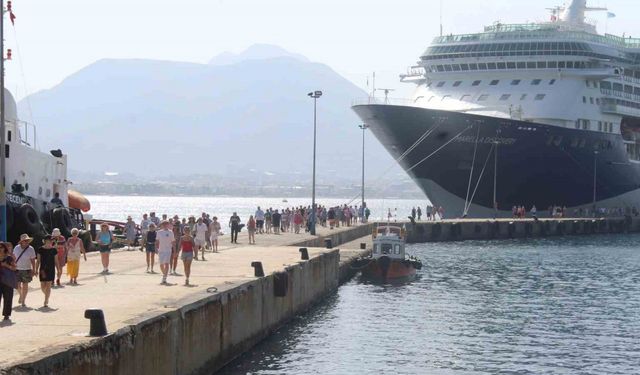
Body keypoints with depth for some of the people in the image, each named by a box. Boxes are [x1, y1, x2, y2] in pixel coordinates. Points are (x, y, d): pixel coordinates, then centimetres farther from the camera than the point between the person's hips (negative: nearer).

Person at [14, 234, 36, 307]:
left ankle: (23, 300, 18)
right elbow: (13, 258, 11)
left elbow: (33, 261, -6)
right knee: (17, 285, -2)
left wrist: (33, 270, -8)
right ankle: (20, 295, 29)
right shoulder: (16, 248, -2)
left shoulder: (30, 249, -9)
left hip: (26, 270, -2)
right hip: (17, 269, 2)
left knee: (25, 285, 5)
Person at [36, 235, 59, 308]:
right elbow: (38, 261, 4)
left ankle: (46, 302, -1)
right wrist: (36, 270, 0)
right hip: (42, 270, 1)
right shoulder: (40, 249, 1)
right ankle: (47, 296, 32)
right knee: (42, 286, 3)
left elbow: (56, 261, 6)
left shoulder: (54, 250, 2)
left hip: (51, 270, -1)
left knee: (48, 286, -6)